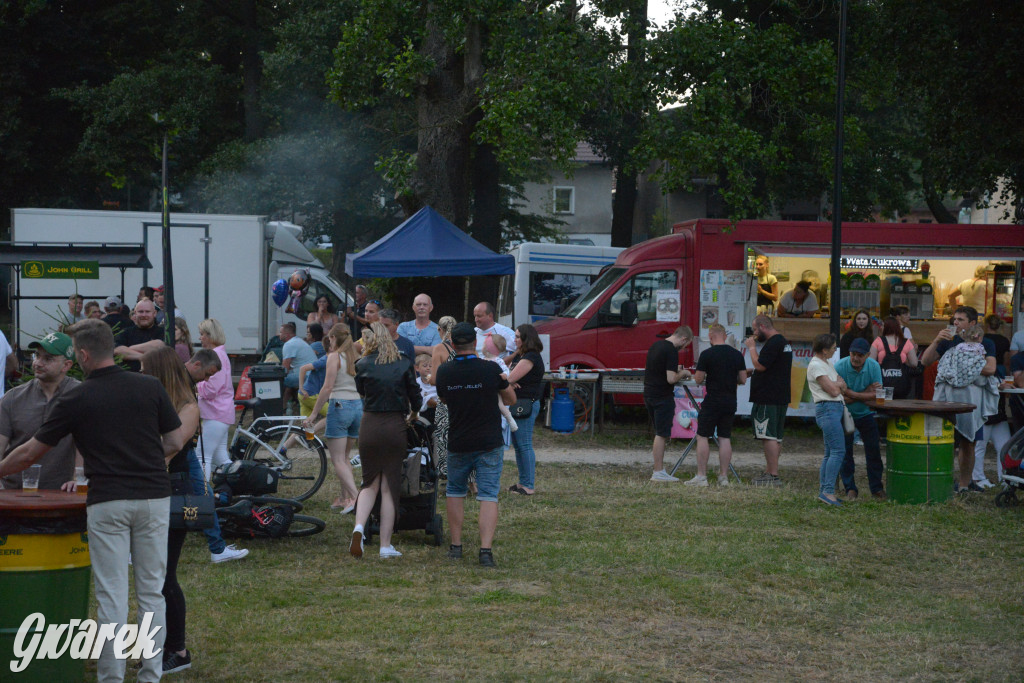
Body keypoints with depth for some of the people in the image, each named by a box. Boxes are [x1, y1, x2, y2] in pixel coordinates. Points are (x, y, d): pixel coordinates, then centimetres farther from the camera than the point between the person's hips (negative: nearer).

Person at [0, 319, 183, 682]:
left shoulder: (77, 399, -3)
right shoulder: (150, 387, 3)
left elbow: (30, 452, 3)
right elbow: (175, 442, 6)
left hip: (107, 502, -3)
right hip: (153, 498, 3)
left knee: (111, 595, 1)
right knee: (151, 591, 9)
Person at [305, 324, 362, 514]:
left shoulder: (334, 357, -7)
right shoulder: (356, 358, 11)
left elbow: (327, 387, -13)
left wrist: (313, 414, -10)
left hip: (339, 406, -6)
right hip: (358, 406, 7)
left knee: (338, 460, -4)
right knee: (345, 457, 20)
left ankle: (355, 497, -19)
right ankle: (344, 497, 21)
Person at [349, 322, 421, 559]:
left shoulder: (363, 365, -1)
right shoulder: (404, 364, 0)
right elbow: (415, 396, 4)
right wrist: (412, 415, 25)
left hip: (370, 425, 0)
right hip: (395, 427, 0)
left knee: (370, 483, 14)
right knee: (389, 486, 6)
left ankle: (359, 527, -12)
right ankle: (385, 545, 6)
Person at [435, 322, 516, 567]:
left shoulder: (444, 372, -4)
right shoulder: (491, 369, -11)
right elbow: (511, 399, 3)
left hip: (458, 444, 2)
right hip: (489, 443, -2)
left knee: (455, 492, 20)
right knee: (489, 496, -1)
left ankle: (456, 546, 18)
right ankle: (486, 549, -14)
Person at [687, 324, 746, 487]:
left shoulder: (707, 354, -10)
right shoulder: (737, 355, 4)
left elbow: (698, 380, -7)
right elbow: (743, 380, 7)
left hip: (712, 402, -5)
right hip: (730, 403, 5)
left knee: (703, 437, 3)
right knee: (725, 438, 8)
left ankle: (701, 476, 0)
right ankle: (724, 477, 8)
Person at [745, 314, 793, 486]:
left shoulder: (772, 343, -16)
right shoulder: (783, 341, 18)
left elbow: (760, 365, -20)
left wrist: (752, 347, -8)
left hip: (768, 398, -11)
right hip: (780, 396, 11)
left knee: (769, 437, -11)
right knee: (776, 437, 14)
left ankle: (773, 475, -13)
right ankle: (770, 471, 20)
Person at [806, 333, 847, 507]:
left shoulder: (827, 363, 19)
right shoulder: (816, 365, -12)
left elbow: (843, 385, 17)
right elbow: (833, 391, -15)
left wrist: (835, 384, -4)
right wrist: (838, 384, 6)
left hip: (835, 408, 10)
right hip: (827, 409, -10)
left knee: (830, 453, 9)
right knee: (838, 450, -16)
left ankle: (823, 491, 10)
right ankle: (828, 491, -19)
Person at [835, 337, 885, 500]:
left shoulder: (874, 366, -13)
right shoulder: (840, 367, -21)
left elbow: (876, 396, -18)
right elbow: (839, 397, -23)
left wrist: (851, 394, -26)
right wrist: (865, 393, -25)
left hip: (866, 414, 2)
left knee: (873, 450, 2)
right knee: (845, 451, -1)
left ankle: (877, 488, 13)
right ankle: (850, 489, 9)